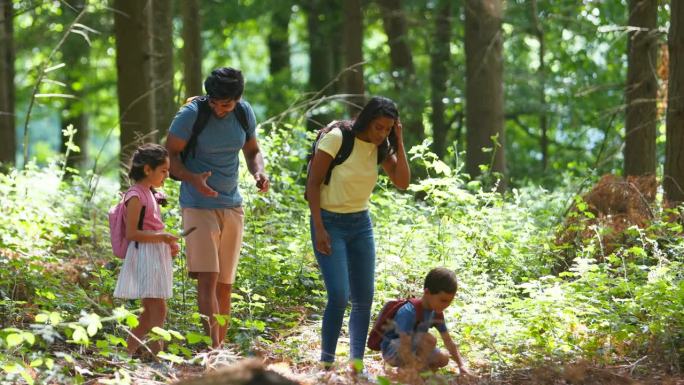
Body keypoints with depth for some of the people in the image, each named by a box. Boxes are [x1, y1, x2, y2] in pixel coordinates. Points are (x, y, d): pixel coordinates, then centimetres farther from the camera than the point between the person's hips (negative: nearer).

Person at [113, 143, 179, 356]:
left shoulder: (149, 194, 16)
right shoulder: (135, 196, -14)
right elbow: (131, 233, -20)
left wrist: (168, 242, 11)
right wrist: (161, 237, -23)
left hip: (156, 255, 10)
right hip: (144, 256, -10)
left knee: (149, 310, 13)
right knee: (158, 308, -13)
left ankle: (130, 350, 19)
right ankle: (156, 352, -15)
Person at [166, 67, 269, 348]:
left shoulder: (245, 113, 1)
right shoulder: (191, 114, -14)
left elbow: (252, 151, 15)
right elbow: (169, 155, -11)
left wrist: (259, 172, -8)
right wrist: (193, 179, -29)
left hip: (232, 206, 5)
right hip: (198, 206, -5)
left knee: (225, 283, 8)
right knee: (207, 278, -16)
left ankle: (221, 345, 14)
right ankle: (214, 348, -22)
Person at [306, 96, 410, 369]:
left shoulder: (381, 147, 3)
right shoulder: (336, 138, -15)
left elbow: (402, 182, -7)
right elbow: (313, 183, -12)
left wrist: (399, 143, -11)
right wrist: (318, 229, -17)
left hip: (361, 224, 6)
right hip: (330, 223, -6)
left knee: (364, 298, 4)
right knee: (339, 296, -16)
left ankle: (357, 363, 12)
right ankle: (326, 363, -5)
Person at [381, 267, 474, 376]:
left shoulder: (437, 314, -2)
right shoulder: (409, 312, -30)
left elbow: (449, 342, 1)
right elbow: (405, 346, -36)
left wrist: (461, 365, -9)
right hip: (392, 352, -9)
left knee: (443, 360, -1)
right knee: (429, 340, -29)